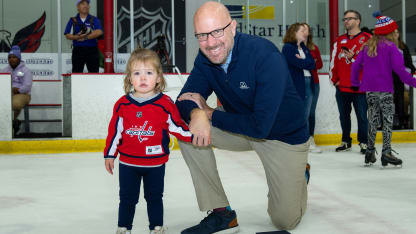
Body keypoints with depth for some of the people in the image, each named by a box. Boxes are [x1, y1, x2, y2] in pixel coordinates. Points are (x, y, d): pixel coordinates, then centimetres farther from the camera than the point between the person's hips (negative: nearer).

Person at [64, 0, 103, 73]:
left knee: (94, 72, 0)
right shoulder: (73, 20, 8)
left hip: (92, 50, 0)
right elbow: (67, 35, 2)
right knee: (76, 72, 0)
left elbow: (99, 32, -10)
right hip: (78, 50, 0)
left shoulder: (94, 20, 6)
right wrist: (76, 37, -17)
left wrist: (86, 37, -16)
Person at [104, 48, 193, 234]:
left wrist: (194, 136, -15)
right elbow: (114, 130, 3)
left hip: (155, 164, -1)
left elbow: (177, 126, -1)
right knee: (127, 198, 12)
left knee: (154, 197, 15)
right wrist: (109, 154, 4)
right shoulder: (123, 104, -4)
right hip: (128, 163, 1)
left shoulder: (165, 104, -8)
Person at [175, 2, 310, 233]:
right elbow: (184, 102, -12)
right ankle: (222, 214, -10)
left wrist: (210, 113, -25)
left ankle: (299, 174, 34)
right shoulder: (205, 58, -11)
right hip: (241, 128, 5)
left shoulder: (266, 56, -31)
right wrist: (196, 113, -37)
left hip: (285, 136, -5)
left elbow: (260, 126, -34)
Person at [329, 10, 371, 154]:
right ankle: (346, 142, 24)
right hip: (342, 88, 5)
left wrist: (353, 57, -18)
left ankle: (363, 142, 12)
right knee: (344, 116, 12)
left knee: (362, 116, 0)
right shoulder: (339, 41, 14)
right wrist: (334, 80, 7)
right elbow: (333, 61, 15)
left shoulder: (367, 39, -2)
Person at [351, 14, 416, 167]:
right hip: (385, 90, -6)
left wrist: (355, 83, 23)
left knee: (373, 119, 13)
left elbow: (356, 65, 12)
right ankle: (386, 152, -6)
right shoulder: (391, 46, -6)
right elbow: (399, 69, -14)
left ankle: (370, 151, 16)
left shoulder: (367, 46, 11)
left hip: (369, 89, 6)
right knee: (388, 120, -1)